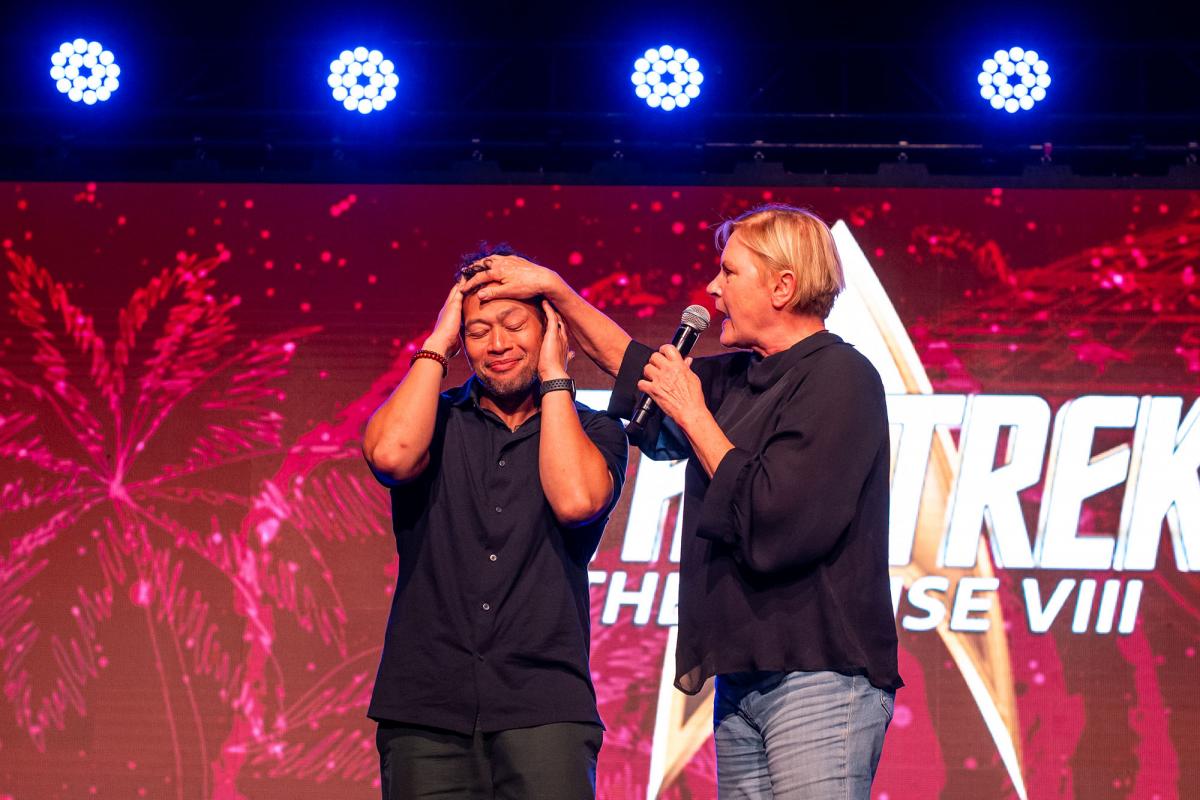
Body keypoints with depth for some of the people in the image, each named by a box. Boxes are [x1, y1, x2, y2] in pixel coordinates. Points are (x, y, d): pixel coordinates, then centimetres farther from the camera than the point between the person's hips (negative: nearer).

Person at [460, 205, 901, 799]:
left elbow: (775, 526, -18)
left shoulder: (838, 377, -9)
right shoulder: (736, 377, 16)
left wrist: (693, 415, -7)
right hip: (741, 678, 8)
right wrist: (553, 289, 25)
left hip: (818, 676, -8)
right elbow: (633, 364, 34)